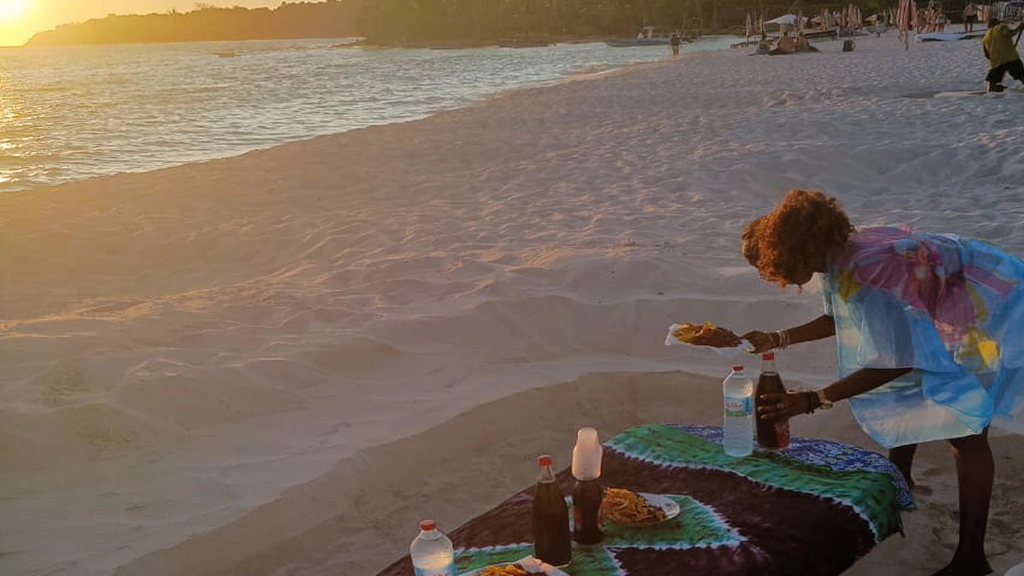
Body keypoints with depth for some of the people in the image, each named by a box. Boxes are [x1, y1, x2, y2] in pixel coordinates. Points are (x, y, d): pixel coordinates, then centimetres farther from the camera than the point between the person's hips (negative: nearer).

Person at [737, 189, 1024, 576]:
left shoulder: (864, 273, -35)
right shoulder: (842, 254, -6)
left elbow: (896, 362, -32)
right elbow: (843, 318, 13)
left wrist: (814, 400, -30)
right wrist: (778, 340, 12)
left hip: (990, 309, -10)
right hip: (948, 308, 10)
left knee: (963, 433, -10)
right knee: (906, 395, 21)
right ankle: (898, 480, 44)